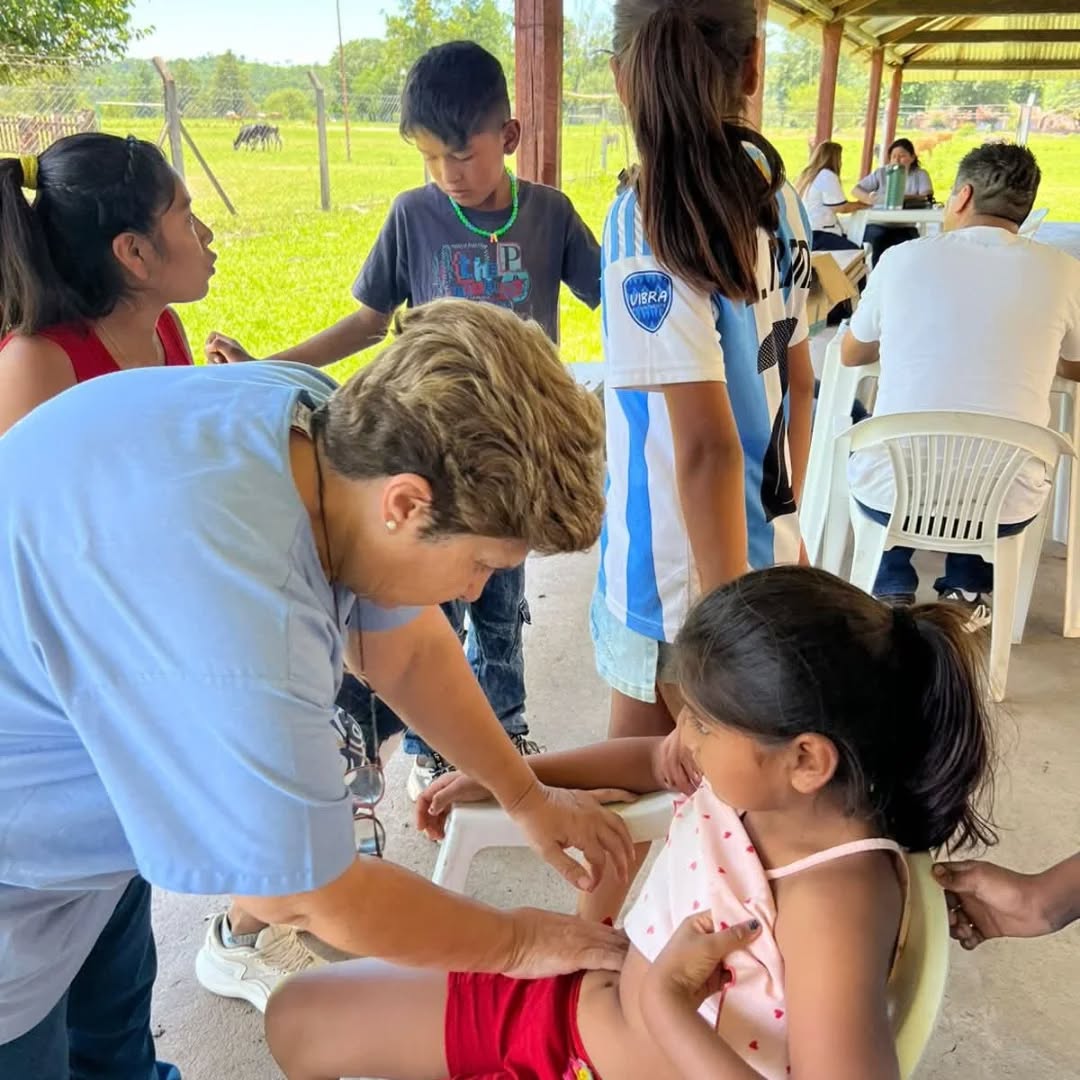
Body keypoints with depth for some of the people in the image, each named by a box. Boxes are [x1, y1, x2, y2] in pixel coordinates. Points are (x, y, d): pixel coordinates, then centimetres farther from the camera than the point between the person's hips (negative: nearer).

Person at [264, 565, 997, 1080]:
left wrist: (663, 1007, -35)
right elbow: (653, 759, 11)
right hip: (575, 1003, 7)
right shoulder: (755, 772, -13)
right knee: (300, 1016, 14)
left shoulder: (835, 897, -34)